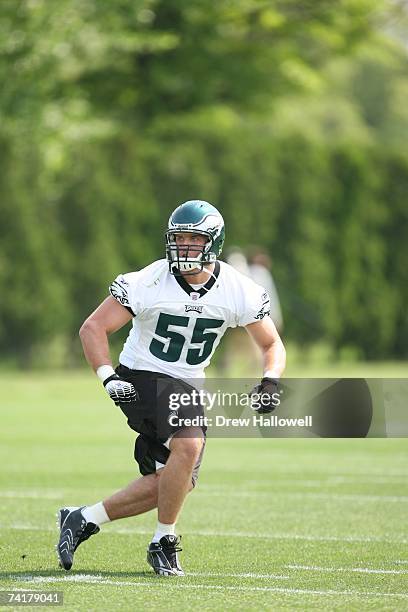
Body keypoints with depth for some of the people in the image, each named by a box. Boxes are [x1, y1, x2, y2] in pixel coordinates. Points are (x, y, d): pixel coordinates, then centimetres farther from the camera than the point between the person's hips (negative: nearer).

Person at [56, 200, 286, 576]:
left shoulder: (239, 291, -7)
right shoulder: (148, 283, -16)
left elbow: (272, 345, 4)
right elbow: (94, 327, -11)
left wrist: (270, 380, -17)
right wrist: (108, 377, -25)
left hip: (188, 388, 6)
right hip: (143, 380, -6)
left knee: (171, 482, 2)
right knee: (189, 445, -29)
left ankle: (83, 520, 18)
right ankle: (163, 543, -12)